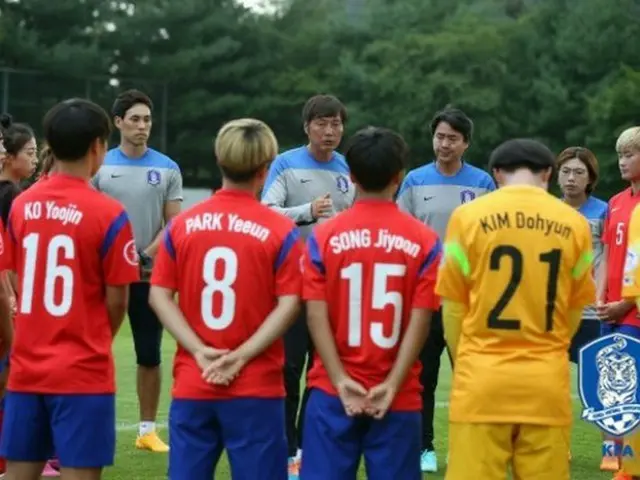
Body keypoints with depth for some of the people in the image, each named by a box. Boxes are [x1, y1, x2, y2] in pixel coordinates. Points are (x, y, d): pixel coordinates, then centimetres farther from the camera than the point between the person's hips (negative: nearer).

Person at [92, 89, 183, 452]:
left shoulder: (167, 169, 4)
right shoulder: (100, 166, 3)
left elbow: (174, 224, 1)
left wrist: (146, 255, -13)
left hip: (150, 274, 1)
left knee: (150, 355, 5)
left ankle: (148, 429, 13)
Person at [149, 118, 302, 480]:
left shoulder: (182, 224, 3)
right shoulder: (281, 230, -6)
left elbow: (159, 295, 0)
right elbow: (289, 305, -11)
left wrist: (198, 351, -6)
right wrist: (242, 356, -11)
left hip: (192, 384, 3)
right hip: (256, 386, -3)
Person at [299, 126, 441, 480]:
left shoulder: (324, 237, -1)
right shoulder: (424, 241, -2)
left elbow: (316, 315, -6)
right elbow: (420, 321, -7)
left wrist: (341, 381, -7)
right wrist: (391, 385, -8)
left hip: (333, 392, 1)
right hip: (397, 397, 0)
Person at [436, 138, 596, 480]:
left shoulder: (469, 216, -2)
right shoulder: (574, 224, 3)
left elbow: (453, 309, 2)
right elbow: (573, 313, 9)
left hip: (483, 379, -1)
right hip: (547, 384, 2)